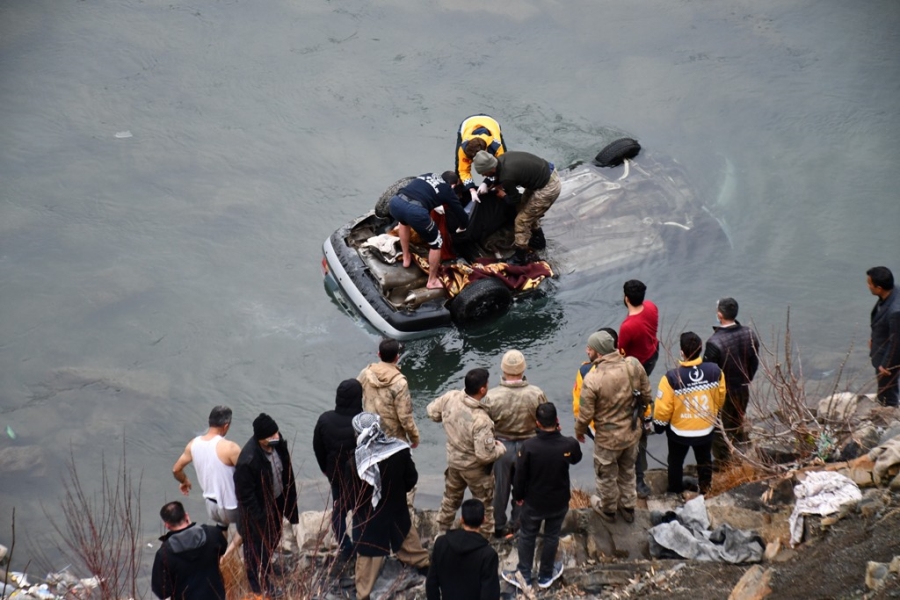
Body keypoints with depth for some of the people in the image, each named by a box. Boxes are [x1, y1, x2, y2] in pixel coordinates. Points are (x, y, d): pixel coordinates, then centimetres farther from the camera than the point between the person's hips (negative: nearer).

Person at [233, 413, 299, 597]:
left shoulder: (277, 443, -17)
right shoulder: (248, 461, -39)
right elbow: (245, 495, -27)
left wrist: (289, 497, 11)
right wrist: (258, 518, -20)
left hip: (277, 501, 7)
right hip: (258, 508, -7)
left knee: (274, 538, 28)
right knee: (258, 545, 16)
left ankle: (265, 569, 56)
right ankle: (260, 583, 40)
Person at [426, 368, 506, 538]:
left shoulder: (451, 397, -20)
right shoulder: (481, 420, -38)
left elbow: (432, 411, 0)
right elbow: (485, 455, -34)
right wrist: (500, 447, -14)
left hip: (453, 461, 6)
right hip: (475, 468, -6)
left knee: (451, 499, 29)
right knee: (484, 506, 18)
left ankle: (441, 533, 45)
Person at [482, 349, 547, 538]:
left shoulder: (492, 396, -23)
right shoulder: (536, 394, -19)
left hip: (500, 446, -1)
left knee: (499, 488, 17)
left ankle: (499, 526, 31)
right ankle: (518, 522, 35)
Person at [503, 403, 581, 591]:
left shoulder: (529, 446, -26)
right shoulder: (569, 444, -22)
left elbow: (520, 475, -14)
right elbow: (576, 459, 4)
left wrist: (518, 495, 5)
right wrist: (559, 433, 1)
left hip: (533, 501, -1)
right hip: (559, 501, 1)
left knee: (527, 536, 20)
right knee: (551, 537, 21)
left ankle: (524, 575, 30)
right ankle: (545, 576, 35)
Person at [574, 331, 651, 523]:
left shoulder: (593, 379, -31)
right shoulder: (634, 365, -17)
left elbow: (586, 413, -20)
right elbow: (646, 395, -2)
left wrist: (579, 431, 1)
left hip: (608, 437, -5)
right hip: (633, 432, 5)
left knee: (606, 475, 22)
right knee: (628, 471, 29)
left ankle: (608, 509, 45)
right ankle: (628, 507, 47)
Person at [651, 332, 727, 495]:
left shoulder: (672, 378, -32)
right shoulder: (715, 372, -21)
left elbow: (663, 408, -22)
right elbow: (720, 399, -3)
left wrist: (659, 425, -1)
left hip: (679, 431, -2)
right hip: (706, 429, 2)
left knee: (676, 460, 26)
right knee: (704, 459, 31)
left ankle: (675, 489, 46)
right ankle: (705, 486, 50)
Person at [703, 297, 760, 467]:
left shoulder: (715, 342, -32)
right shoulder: (749, 335, -11)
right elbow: (754, 363, 2)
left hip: (722, 392, -6)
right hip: (742, 389, 6)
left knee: (720, 428, 14)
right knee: (738, 422, 26)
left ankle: (723, 461, 26)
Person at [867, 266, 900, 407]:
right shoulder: (887, 297, -13)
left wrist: (886, 365, -17)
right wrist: (874, 338, 20)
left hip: (888, 359, -9)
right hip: (881, 353, 9)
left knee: (887, 398, 15)